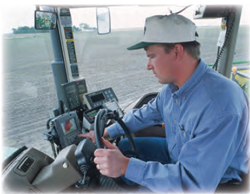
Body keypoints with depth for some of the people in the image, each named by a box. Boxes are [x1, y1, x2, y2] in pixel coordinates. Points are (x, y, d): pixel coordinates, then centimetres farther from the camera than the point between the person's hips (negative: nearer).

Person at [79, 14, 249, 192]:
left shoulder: (220, 107, -36)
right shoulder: (172, 86, -10)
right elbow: (145, 115, 5)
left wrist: (126, 166, -36)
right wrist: (105, 133, 3)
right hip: (174, 154, 7)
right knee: (123, 147, 7)